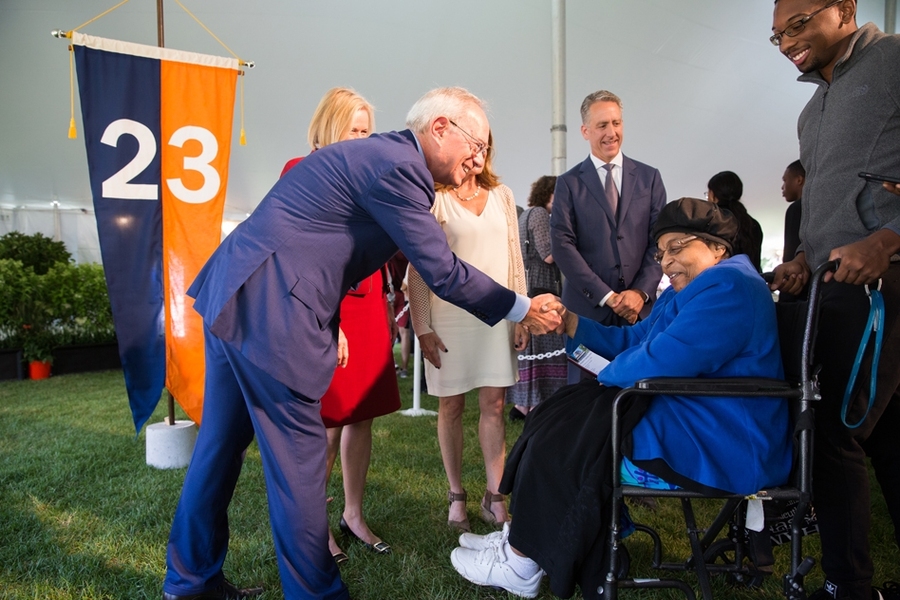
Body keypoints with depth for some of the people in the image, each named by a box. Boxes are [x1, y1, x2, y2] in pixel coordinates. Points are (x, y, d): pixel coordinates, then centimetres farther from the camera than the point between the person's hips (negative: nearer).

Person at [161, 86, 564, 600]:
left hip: (234, 295, 10)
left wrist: (331, 324, 17)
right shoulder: (396, 165, -15)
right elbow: (442, 271, -14)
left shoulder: (386, 157, 15)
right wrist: (524, 310, -3)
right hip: (270, 310, -10)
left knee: (222, 442, 18)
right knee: (298, 456, 1)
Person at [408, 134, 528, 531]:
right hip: (449, 313, -3)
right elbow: (417, 268, -3)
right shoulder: (433, 200, -1)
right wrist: (422, 327, -8)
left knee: (494, 403, 3)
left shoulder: (501, 195, 11)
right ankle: (457, 497, 17)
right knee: (451, 405, 5)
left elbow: (514, 259, 12)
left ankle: (494, 497, 12)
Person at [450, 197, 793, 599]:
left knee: (561, 442, -7)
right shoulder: (686, 291, 16)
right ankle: (522, 540, 13)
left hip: (716, 449, -11)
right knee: (562, 419, 8)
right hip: (686, 420, 11)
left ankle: (520, 564, 9)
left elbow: (660, 361, -28)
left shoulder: (728, 285, -20)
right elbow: (634, 340, 16)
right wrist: (571, 323, 4)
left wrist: (605, 377, -8)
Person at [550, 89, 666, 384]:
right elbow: (562, 245, -5)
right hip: (587, 307, -1)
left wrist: (641, 291, -8)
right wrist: (606, 296, -11)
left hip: (640, 306, 2)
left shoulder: (649, 178, 10)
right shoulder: (569, 183, 4)